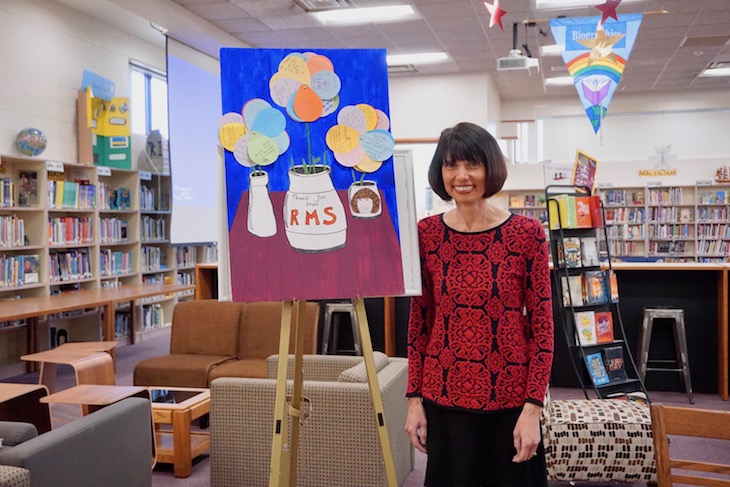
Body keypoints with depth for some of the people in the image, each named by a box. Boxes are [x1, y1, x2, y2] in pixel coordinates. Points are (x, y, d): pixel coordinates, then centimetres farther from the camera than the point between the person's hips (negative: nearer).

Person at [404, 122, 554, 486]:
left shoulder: (527, 233, -7)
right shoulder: (426, 234, -1)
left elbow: (542, 325, -6)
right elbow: (419, 322, 4)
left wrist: (533, 407, -10)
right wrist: (414, 398, 2)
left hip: (509, 398, -2)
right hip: (444, 398, 2)